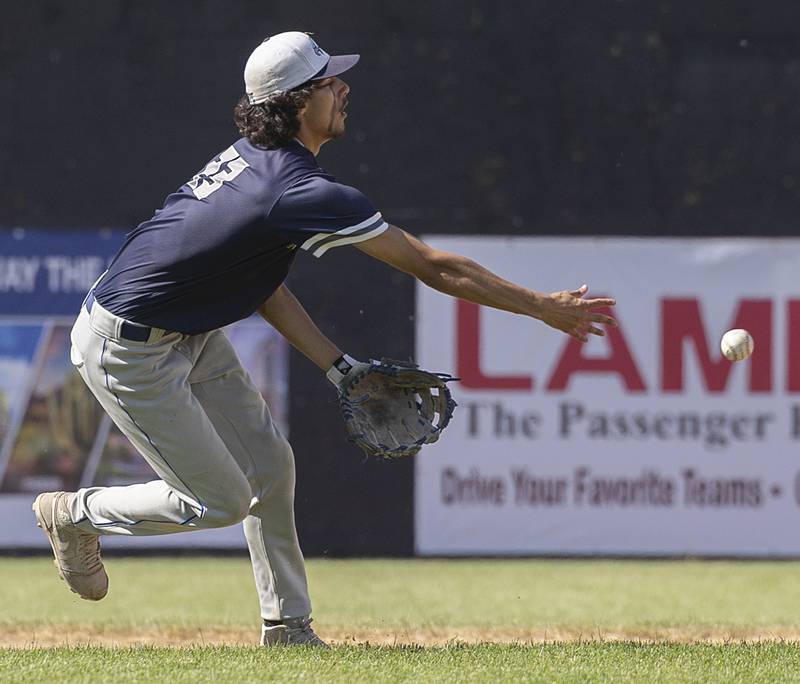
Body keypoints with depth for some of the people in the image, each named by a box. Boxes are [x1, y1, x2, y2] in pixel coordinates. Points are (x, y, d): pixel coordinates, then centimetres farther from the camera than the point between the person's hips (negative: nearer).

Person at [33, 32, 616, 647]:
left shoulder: (252, 157, 0)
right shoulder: (305, 192, -28)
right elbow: (433, 266, -22)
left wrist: (340, 366, 6)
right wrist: (542, 307, -14)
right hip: (128, 351, -9)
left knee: (269, 465, 11)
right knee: (220, 500, 1)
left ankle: (288, 631, 20)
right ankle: (76, 514, 20)